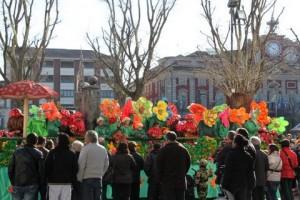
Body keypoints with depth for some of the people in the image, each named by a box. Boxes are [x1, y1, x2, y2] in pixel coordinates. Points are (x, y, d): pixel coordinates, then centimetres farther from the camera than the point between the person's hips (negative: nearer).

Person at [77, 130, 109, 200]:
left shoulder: (86, 148, -8)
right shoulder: (103, 149, 11)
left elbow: (81, 165, -12)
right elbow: (106, 165, 15)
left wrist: (79, 178, -3)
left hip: (87, 179, -6)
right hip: (99, 179, 6)